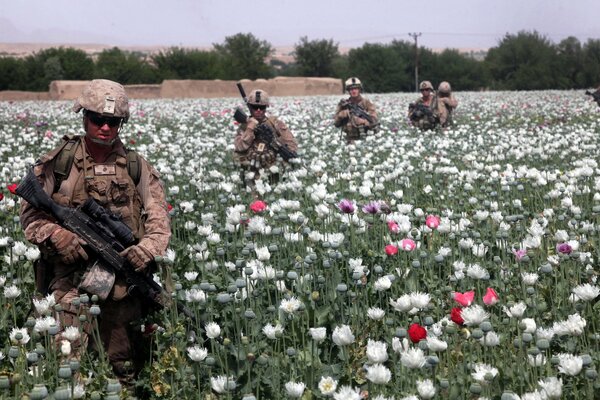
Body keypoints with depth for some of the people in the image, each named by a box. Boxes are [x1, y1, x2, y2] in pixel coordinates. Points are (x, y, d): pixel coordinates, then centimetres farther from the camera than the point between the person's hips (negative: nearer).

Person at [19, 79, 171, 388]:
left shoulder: (136, 167, 7)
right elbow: (30, 214, 4)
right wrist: (55, 235, -15)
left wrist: (148, 247, -13)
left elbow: (159, 220, 6)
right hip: (71, 279, -2)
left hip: (123, 278, 2)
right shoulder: (58, 163, 2)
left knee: (123, 369, 9)